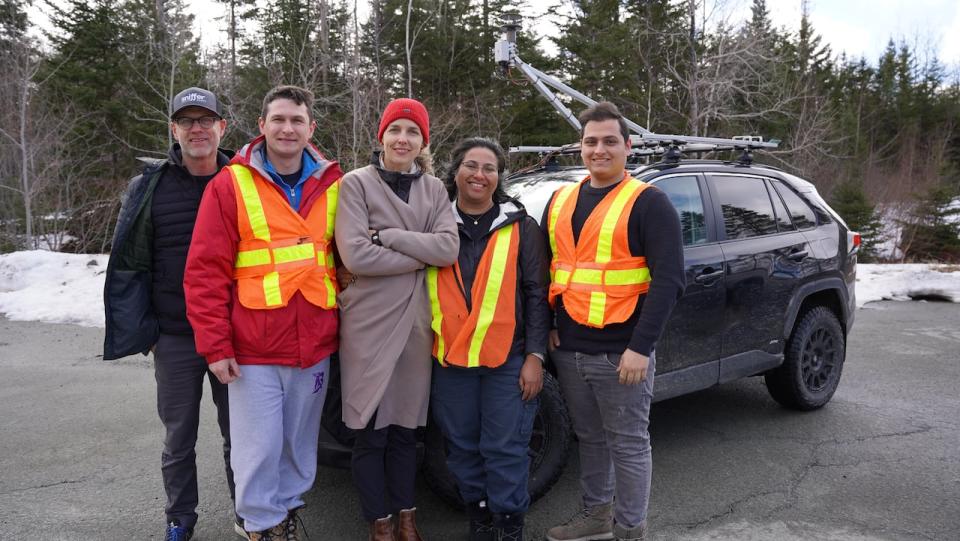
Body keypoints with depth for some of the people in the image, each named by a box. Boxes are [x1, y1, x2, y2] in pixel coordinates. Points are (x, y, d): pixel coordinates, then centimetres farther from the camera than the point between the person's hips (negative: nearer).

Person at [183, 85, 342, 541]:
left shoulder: (331, 186, 6)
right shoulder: (231, 185, -4)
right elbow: (205, 272, -6)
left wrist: (342, 321, 11)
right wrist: (215, 345, -10)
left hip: (315, 347, 3)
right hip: (254, 350, -3)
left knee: (300, 443, 16)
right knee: (259, 449, 2)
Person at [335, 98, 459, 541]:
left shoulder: (434, 189, 8)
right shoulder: (357, 183, -4)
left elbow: (449, 249, -8)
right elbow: (355, 255, -16)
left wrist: (387, 236, -15)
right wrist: (421, 254, -11)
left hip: (415, 322, 3)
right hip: (369, 324, -3)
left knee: (405, 428, 14)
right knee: (371, 432, 5)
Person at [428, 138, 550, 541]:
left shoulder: (520, 227, 1)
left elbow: (536, 295, -1)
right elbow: (420, 288, 11)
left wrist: (534, 357, -6)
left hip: (508, 359, -2)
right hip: (450, 359, 3)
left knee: (505, 449, 2)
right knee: (463, 448, 13)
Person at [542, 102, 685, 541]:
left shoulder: (648, 202, -7)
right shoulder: (561, 201, 12)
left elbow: (668, 280, -13)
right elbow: (545, 268, 18)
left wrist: (641, 347, -19)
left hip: (620, 353, -6)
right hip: (568, 351, 6)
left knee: (628, 444, 6)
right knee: (590, 438, 19)